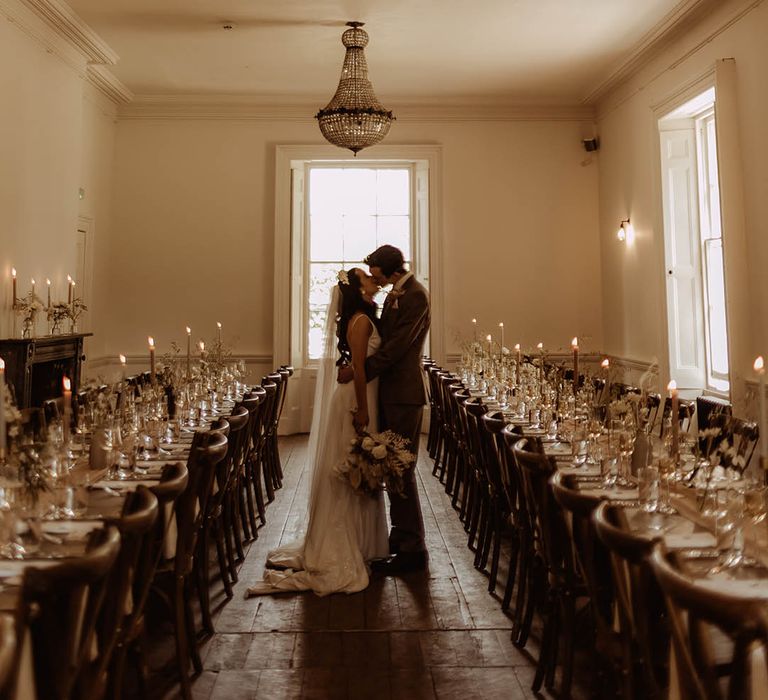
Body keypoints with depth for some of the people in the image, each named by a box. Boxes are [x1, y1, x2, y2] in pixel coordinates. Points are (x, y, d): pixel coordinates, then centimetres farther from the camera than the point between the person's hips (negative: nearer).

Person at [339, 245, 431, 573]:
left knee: (402, 470, -4)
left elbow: (397, 345, -19)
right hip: (389, 390, 10)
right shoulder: (396, 293, 14)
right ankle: (401, 535, 28)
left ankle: (413, 548, 7)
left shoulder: (415, 295, -15)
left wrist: (360, 370, -17)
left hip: (404, 392, -10)